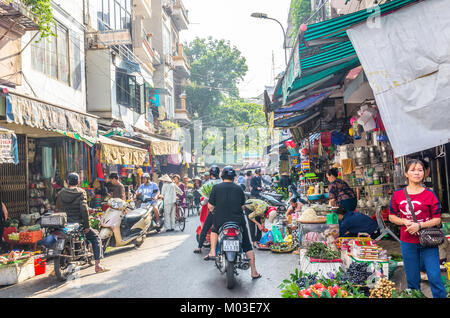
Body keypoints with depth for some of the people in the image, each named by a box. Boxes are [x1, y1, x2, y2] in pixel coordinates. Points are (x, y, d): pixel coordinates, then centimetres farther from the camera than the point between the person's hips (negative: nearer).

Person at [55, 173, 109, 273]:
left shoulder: (61, 193, 8)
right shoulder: (81, 192, -6)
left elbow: (56, 209, 12)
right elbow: (84, 209, -14)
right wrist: (87, 226, -11)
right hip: (77, 223, -5)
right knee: (95, 238, 7)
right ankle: (97, 265, -2)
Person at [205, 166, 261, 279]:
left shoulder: (216, 187, -1)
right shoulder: (239, 188, 4)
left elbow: (210, 206, -2)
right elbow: (243, 206, 4)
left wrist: (214, 212, 19)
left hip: (220, 221, 0)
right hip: (238, 221, 1)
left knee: (214, 230, 33)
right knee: (247, 245, 12)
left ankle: (212, 252, 17)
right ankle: (254, 272, 13)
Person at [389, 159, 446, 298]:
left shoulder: (430, 194, -4)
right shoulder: (398, 195, 1)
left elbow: (437, 219, -2)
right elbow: (392, 217, 8)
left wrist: (419, 225, -17)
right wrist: (405, 222, -11)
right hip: (408, 242, 2)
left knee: (435, 277, -2)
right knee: (412, 279, 12)